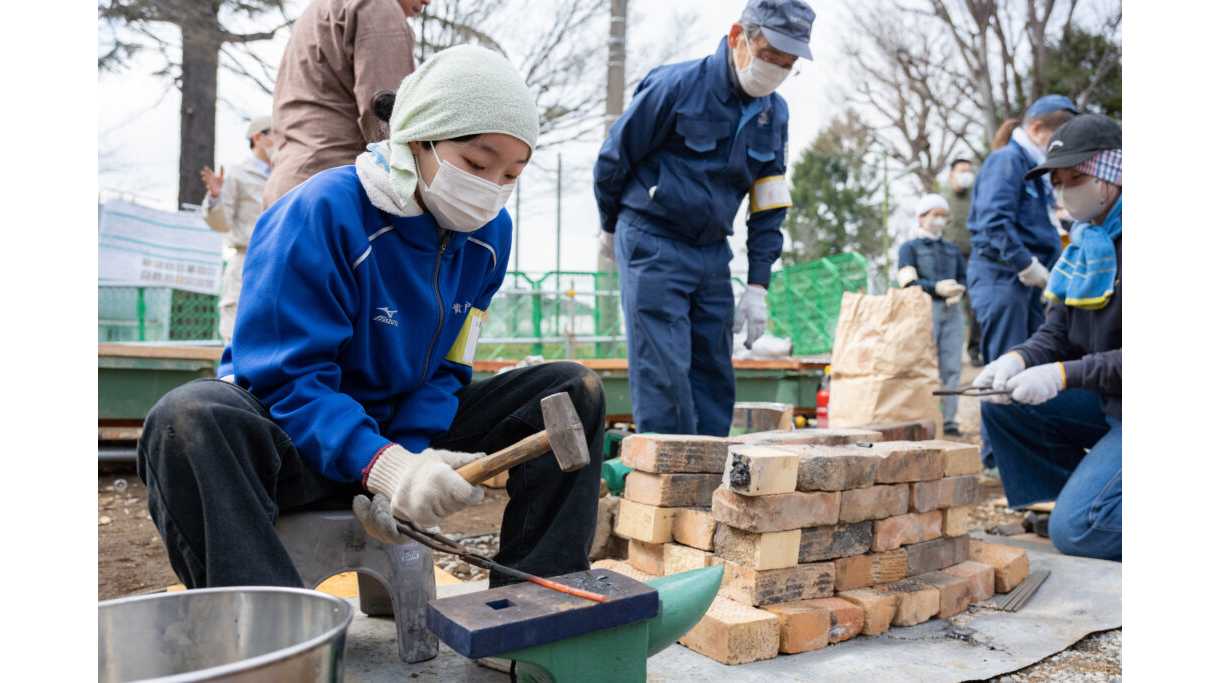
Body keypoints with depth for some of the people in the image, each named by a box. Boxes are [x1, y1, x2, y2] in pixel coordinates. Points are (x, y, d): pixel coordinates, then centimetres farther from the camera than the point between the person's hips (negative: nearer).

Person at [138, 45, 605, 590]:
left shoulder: (490, 232, -2)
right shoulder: (323, 212, -20)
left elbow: (445, 371, 0)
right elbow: (283, 376, -23)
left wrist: (409, 464, -19)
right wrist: (383, 464, -37)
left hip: (406, 429, 5)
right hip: (299, 437, -5)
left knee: (574, 391, -8)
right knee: (189, 420, -38)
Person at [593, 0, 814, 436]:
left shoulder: (774, 113, 6)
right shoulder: (676, 86, -14)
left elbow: (769, 208, 10)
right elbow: (613, 158, -3)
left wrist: (758, 287, 5)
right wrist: (610, 228, 11)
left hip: (712, 253, 6)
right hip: (652, 243, -6)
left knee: (714, 374, 7)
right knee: (663, 371, -11)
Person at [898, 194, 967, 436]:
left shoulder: (952, 249, 23)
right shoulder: (909, 247, 8)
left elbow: (965, 278, 19)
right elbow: (907, 282, -5)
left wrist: (959, 289, -5)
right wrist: (936, 288, -19)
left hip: (952, 312, 4)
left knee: (951, 367, 0)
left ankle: (948, 420, 4)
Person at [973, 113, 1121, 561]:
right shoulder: (1087, 242, 10)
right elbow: (1056, 333, 8)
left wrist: (1063, 375, -25)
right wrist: (1019, 359, -12)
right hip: (1105, 399, 9)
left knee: (1077, 531, -19)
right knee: (1002, 405, 1)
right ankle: (1079, 497, 7)